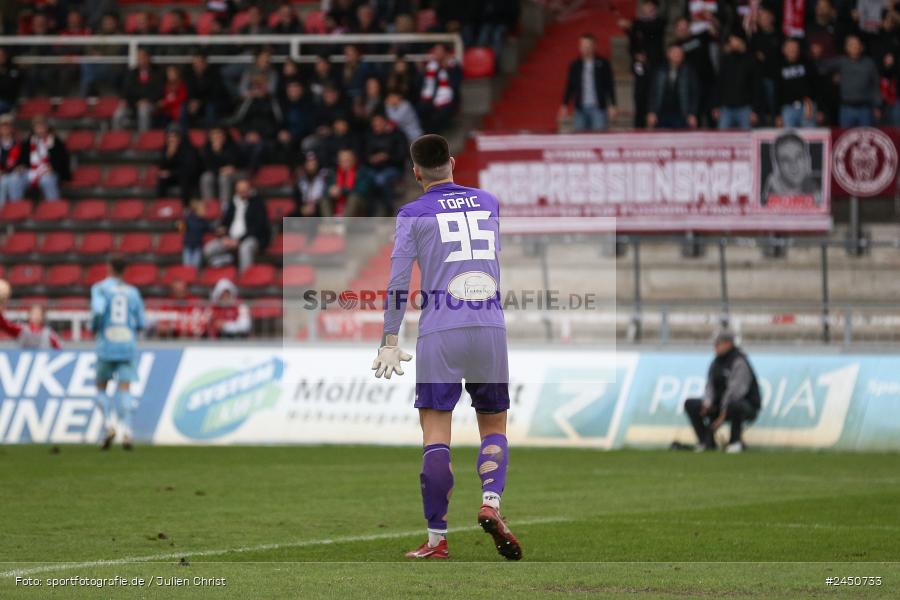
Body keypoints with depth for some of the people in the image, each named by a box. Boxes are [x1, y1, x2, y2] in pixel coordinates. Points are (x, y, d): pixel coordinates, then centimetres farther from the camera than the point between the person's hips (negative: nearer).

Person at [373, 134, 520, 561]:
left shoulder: (413, 214, 3)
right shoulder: (488, 202, 15)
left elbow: (398, 281, -4)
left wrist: (389, 342, -3)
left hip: (440, 333, -3)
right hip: (490, 327, 3)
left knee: (435, 435, -1)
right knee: (494, 427, 13)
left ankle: (437, 539, -5)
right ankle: (491, 502, -14)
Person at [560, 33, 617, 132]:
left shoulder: (602, 64, 2)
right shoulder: (575, 65, 9)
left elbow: (610, 85, 3)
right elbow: (569, 86, 11)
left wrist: (612, 105, -1)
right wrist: (565, 105, 6)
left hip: (598, 108, -2)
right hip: (580, 108, 2)